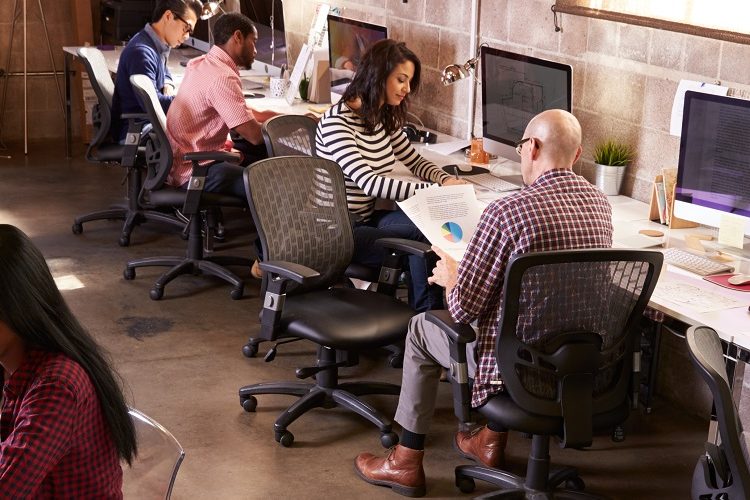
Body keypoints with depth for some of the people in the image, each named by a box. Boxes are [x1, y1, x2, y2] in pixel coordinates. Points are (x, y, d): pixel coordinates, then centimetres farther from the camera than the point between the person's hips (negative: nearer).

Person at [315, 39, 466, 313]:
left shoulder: (385, 119, 8)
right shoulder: (336, 122, -18)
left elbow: (415, 161, 18)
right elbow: (369, 183, -28)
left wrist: (447, 181, -5)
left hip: (369, 218, 7)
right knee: (421, 239, -23)